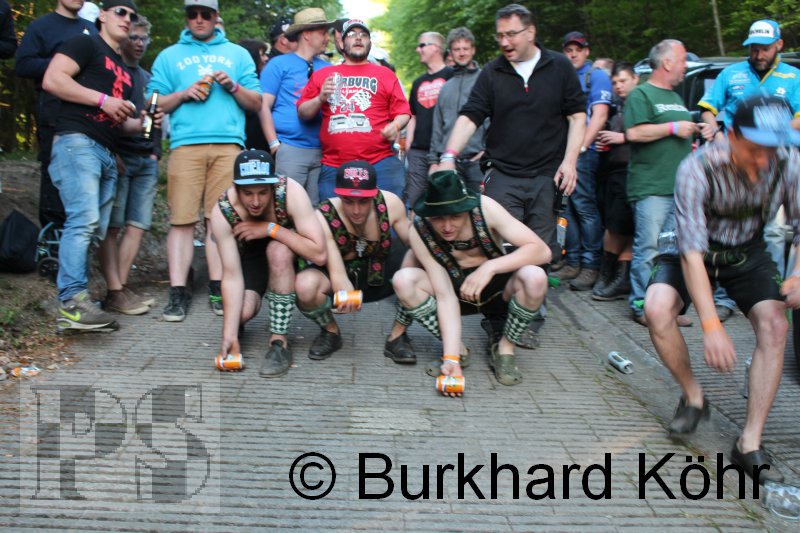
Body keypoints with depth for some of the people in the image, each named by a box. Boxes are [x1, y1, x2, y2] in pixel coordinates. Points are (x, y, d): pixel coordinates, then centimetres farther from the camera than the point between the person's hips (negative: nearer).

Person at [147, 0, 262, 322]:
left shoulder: (237, 54, 21)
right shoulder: (169, 56, 20)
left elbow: (256, 103, 15)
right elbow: (155, 105, 13)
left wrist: (232, 87, -2)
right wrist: (184, 94, -4)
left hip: (228, 145, 0)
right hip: (185, 146, 0)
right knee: (182, 220, -6)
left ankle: (218, 289, 1)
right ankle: (178, 292, -4)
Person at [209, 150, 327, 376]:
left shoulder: (290, 192, -33)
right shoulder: (222, 211, -28)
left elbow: (319, 254, -36)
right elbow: (232, 275, -27)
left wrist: (271, 229, -38)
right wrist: (229, 334, -33)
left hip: (289, 251, -1)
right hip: (250, 255, 1)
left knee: (278, 251, -36)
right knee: (243, 311, -26)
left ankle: (279, 342, -24)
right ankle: (237, 326, 15)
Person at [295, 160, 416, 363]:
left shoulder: (391, 203, -19)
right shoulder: (323, 217, -26)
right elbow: (337, 271, -31)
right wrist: (345, 292, -54)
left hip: (382, 273, 2)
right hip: (346, 280, -2)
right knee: (305, 286, -35)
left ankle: (398, 335, -7)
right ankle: (331, 331, 0)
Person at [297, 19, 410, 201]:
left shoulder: (386, 74, 13)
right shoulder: (322, 74, 15)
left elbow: (402, 112, 10)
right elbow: (303, 113, 13)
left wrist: (395, 126, -11)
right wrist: (320, 99, -5)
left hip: (380, 164, -1)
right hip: (333, 167, 1)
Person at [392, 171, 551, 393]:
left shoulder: (484, 208, -24)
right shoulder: (419, 231, -22)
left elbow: (542, 251, -27)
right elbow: (445, 296, -24)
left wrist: (490, 267, -40)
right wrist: (451, 357, -33)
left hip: (499, 288, -1)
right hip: (459, 288, 1)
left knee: (535, 277, -34)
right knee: (403, 280, -26)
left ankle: (505, 347, -9)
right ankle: (455, 347, -8)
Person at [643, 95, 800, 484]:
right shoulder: (697, 170, -31)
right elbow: (691, 252, -34)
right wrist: (711, 326, -41)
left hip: (749, 254, 3)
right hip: (699, 252, -2)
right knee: (657, 309, -28)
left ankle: (750, 444, -13)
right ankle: (693, 397, -1)